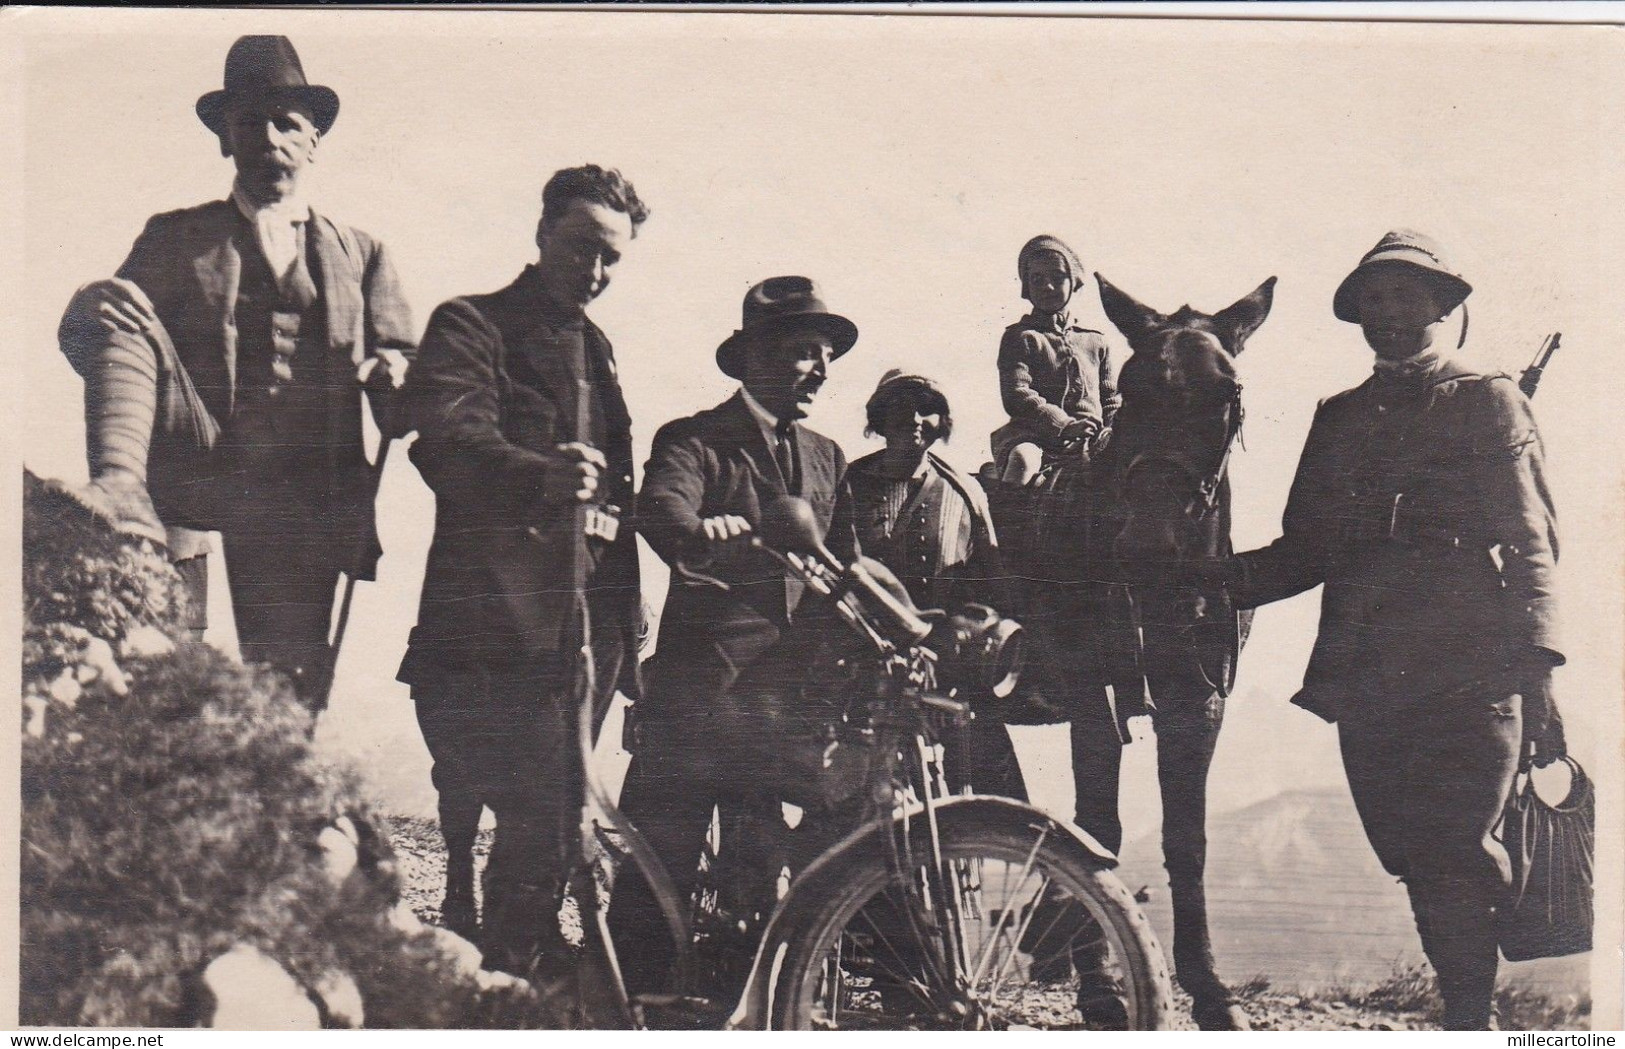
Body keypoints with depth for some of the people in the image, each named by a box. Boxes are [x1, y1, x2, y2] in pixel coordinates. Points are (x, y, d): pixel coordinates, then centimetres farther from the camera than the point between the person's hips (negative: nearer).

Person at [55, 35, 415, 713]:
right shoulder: (174, 238, 17)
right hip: (194, 471, 0)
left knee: (288, 695, -7)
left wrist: (396, 377, -13)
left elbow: (401, 359, 13)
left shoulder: (360, 255, 21)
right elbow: (107, 323, 3)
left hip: (302, 498, 1)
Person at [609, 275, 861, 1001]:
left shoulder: (825, 458, 21)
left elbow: (846, 565, 17)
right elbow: (662, 506, -18)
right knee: (659, 861, -6)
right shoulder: (694, 441, 3)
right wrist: (699, 532, -42)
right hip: (703, 687, -5)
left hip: (795, 692, 5)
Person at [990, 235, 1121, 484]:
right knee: (1022, 458, -37)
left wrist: (1111, 431, -2)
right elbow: (1016, 395, -6)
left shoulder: (1096, 342, 24)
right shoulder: (1019, 337, 9)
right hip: (1034, 439, -4)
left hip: (1091, 444, 4)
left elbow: (1112, 398, 23)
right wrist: (1065, 425, -19)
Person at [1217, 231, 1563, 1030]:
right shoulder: (1339, 418, 21)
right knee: (1417, 866, 7)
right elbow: (1306, 552, 16)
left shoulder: (1488, 401, 8)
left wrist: (1536, 666, -13)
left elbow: (1529, 546, 0)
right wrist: (1222, 577, -3)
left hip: (1469, 673, -4)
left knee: (1452, 863, -11)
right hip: (1367, 679, 5)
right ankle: (1472, 1012, 19)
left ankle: (1470, 1022, -5)